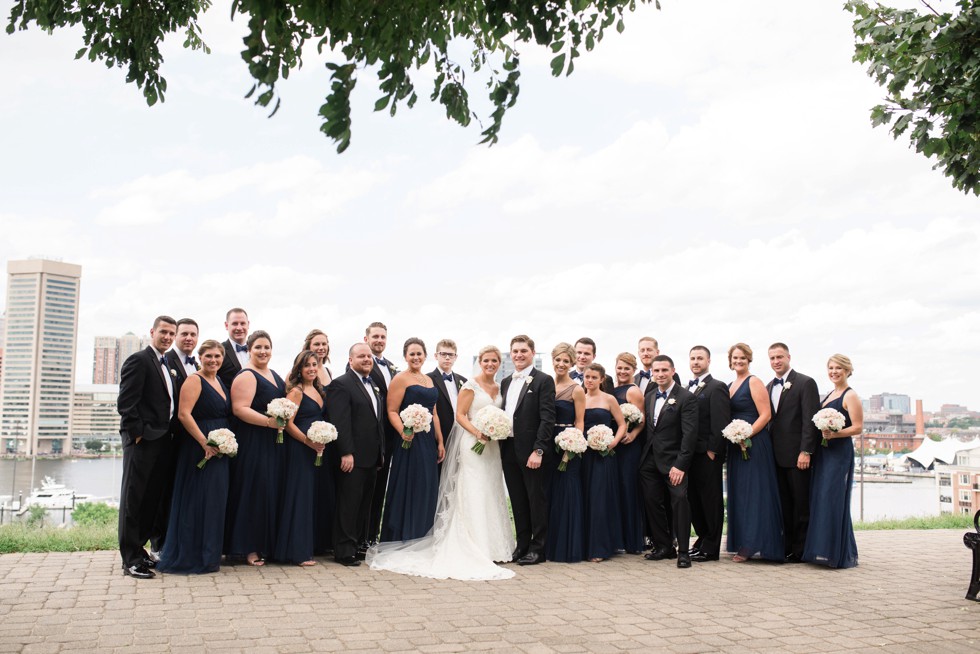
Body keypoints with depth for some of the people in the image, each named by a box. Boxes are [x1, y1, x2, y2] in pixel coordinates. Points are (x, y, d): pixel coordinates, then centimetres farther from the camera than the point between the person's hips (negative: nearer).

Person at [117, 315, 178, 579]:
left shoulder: (166, 366, 19)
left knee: (152, 499, 11)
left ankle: (137, 549, 21)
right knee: (134, 499, -2)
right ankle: (130, 559, 2)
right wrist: (137, 434, -16)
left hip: (162, 442, 8)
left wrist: (170, 435, 11)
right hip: (142, 441, -8)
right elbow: (126, 402, -15)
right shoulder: (138, 360, -7)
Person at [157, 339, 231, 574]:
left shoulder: (220, 382, 16)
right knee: (196, 500, -4)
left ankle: (208, 555, 22)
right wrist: (205, 443, -22)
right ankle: (189, 557, 6)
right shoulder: (194, 380, -10)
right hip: (199, 449, -9)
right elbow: (184, 414, -19)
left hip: (219, 450, 9)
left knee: (215, 500, 12)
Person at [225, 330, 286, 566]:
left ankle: (267, 544, 18)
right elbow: (239, 409, -19)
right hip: (253, 443, -8)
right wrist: (268, 421, -26)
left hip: (274, 443, 8)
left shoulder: (274, 375, 17)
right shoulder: (246, 376, -9)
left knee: (272, 491, 10)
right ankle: (249, 547, 3)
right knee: (254, 491, -6)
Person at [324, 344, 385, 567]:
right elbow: (340, 422, -16)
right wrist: (346, 453, -21)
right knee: (349, 505, -2)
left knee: (365, 505, 13)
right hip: (353, 457, -8)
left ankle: (359, 544, 22)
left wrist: (381, 452, 17)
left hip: (372, 457, 8)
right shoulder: (341, 384, -9)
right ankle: (344, 551, 4)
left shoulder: (374, 386, 18)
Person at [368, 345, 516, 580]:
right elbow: (460, 415, -9)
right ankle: (472, 549, -3)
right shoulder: (471, 385, -6)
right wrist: (477, 433, -21)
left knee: (490, 496, 10)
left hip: (491, 446, 7)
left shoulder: (498, 388, 14)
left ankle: (490, 545, 17)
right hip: (471, 445, -7)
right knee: (471, 497, -7)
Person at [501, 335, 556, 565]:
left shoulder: (543, 381, -6)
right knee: (518, 502, 11)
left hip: (533, 452, -6)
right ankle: (522, 545, 20)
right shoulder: (506, 382, 15)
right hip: (510, 451, 6)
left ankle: (538, 548, 11)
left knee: (537, 501, 3)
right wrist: (502, 448, 8)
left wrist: (538, 451, -18)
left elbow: (547, 419, -12)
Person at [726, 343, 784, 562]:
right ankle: (741, 542, 15)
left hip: (754, 443, -8)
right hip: (736, 446, 8)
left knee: (753, 492, -6)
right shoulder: (729, 386, 15)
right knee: (738, 493, 9)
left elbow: (765, 414, -13)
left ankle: (752, 545, -4)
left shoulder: (754, 382, -7)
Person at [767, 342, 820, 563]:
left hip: (797, 456, -6)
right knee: (784, 505, 9)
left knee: (801, 505, 1)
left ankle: (801, 551, 7)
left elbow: (810, 420, -12)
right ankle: (787, 547, 16)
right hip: (777, 456, 6)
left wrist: (805, 452, -17)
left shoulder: (805, 383, -6)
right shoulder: (769, 387, 16)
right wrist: (768, 450, 7)